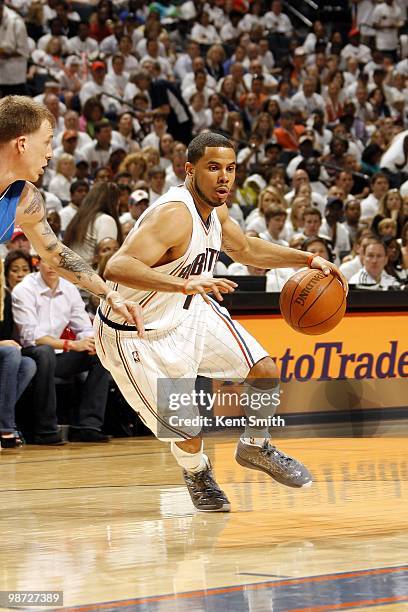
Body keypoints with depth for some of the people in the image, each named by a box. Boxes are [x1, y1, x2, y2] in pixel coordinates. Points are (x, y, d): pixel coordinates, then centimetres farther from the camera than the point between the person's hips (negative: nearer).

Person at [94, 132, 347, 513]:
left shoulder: (214, 208, -4)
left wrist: (309, 260, 9)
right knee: (188, 433, -7)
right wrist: (186, 283, -60)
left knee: (265, 372, 1)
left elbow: (244, 249, 18)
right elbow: (116, 268, -48)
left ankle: (255, 448, 30)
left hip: (188, 311, 8)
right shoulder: (175, 215, -33)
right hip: (137, 335, -8)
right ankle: (197, 474, 30)